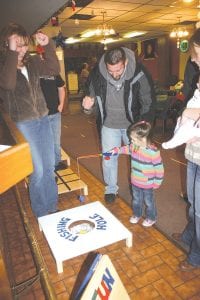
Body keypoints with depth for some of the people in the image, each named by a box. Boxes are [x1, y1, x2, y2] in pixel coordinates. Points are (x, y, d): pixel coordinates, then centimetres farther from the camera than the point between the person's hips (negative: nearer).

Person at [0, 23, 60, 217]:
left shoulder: (32, 62, 6)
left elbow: (54, 69, 3)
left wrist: (47, 45, -6)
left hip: (43, 120, 5)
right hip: (22, 125, -5)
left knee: (49, 168, 12)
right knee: (37, 171, -1)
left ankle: (52, 209, 32)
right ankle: (41, 215, 22)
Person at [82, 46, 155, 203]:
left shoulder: (139, 73, -21)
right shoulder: (96, 74, -17)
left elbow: (148, 102, -12)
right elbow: (93, 100, -3)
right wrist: (88, 106, -26)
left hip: (133, 124, 0)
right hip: (109, 124, 1)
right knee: (109, 158, 9)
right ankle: (111, 189, 33)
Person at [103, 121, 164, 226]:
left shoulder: (153, 152, -29)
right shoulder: (134, 146, -11)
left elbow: (159, 168, -20)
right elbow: (127, 149, 14)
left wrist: (157, 182, -13)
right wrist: (116, 150, 7)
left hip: (147, 184, -5)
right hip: (135, 182, 5)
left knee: (148, 201, 18)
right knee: (136, 200, 25)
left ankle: (151, 218, 43)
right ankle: (137, 214, 50)